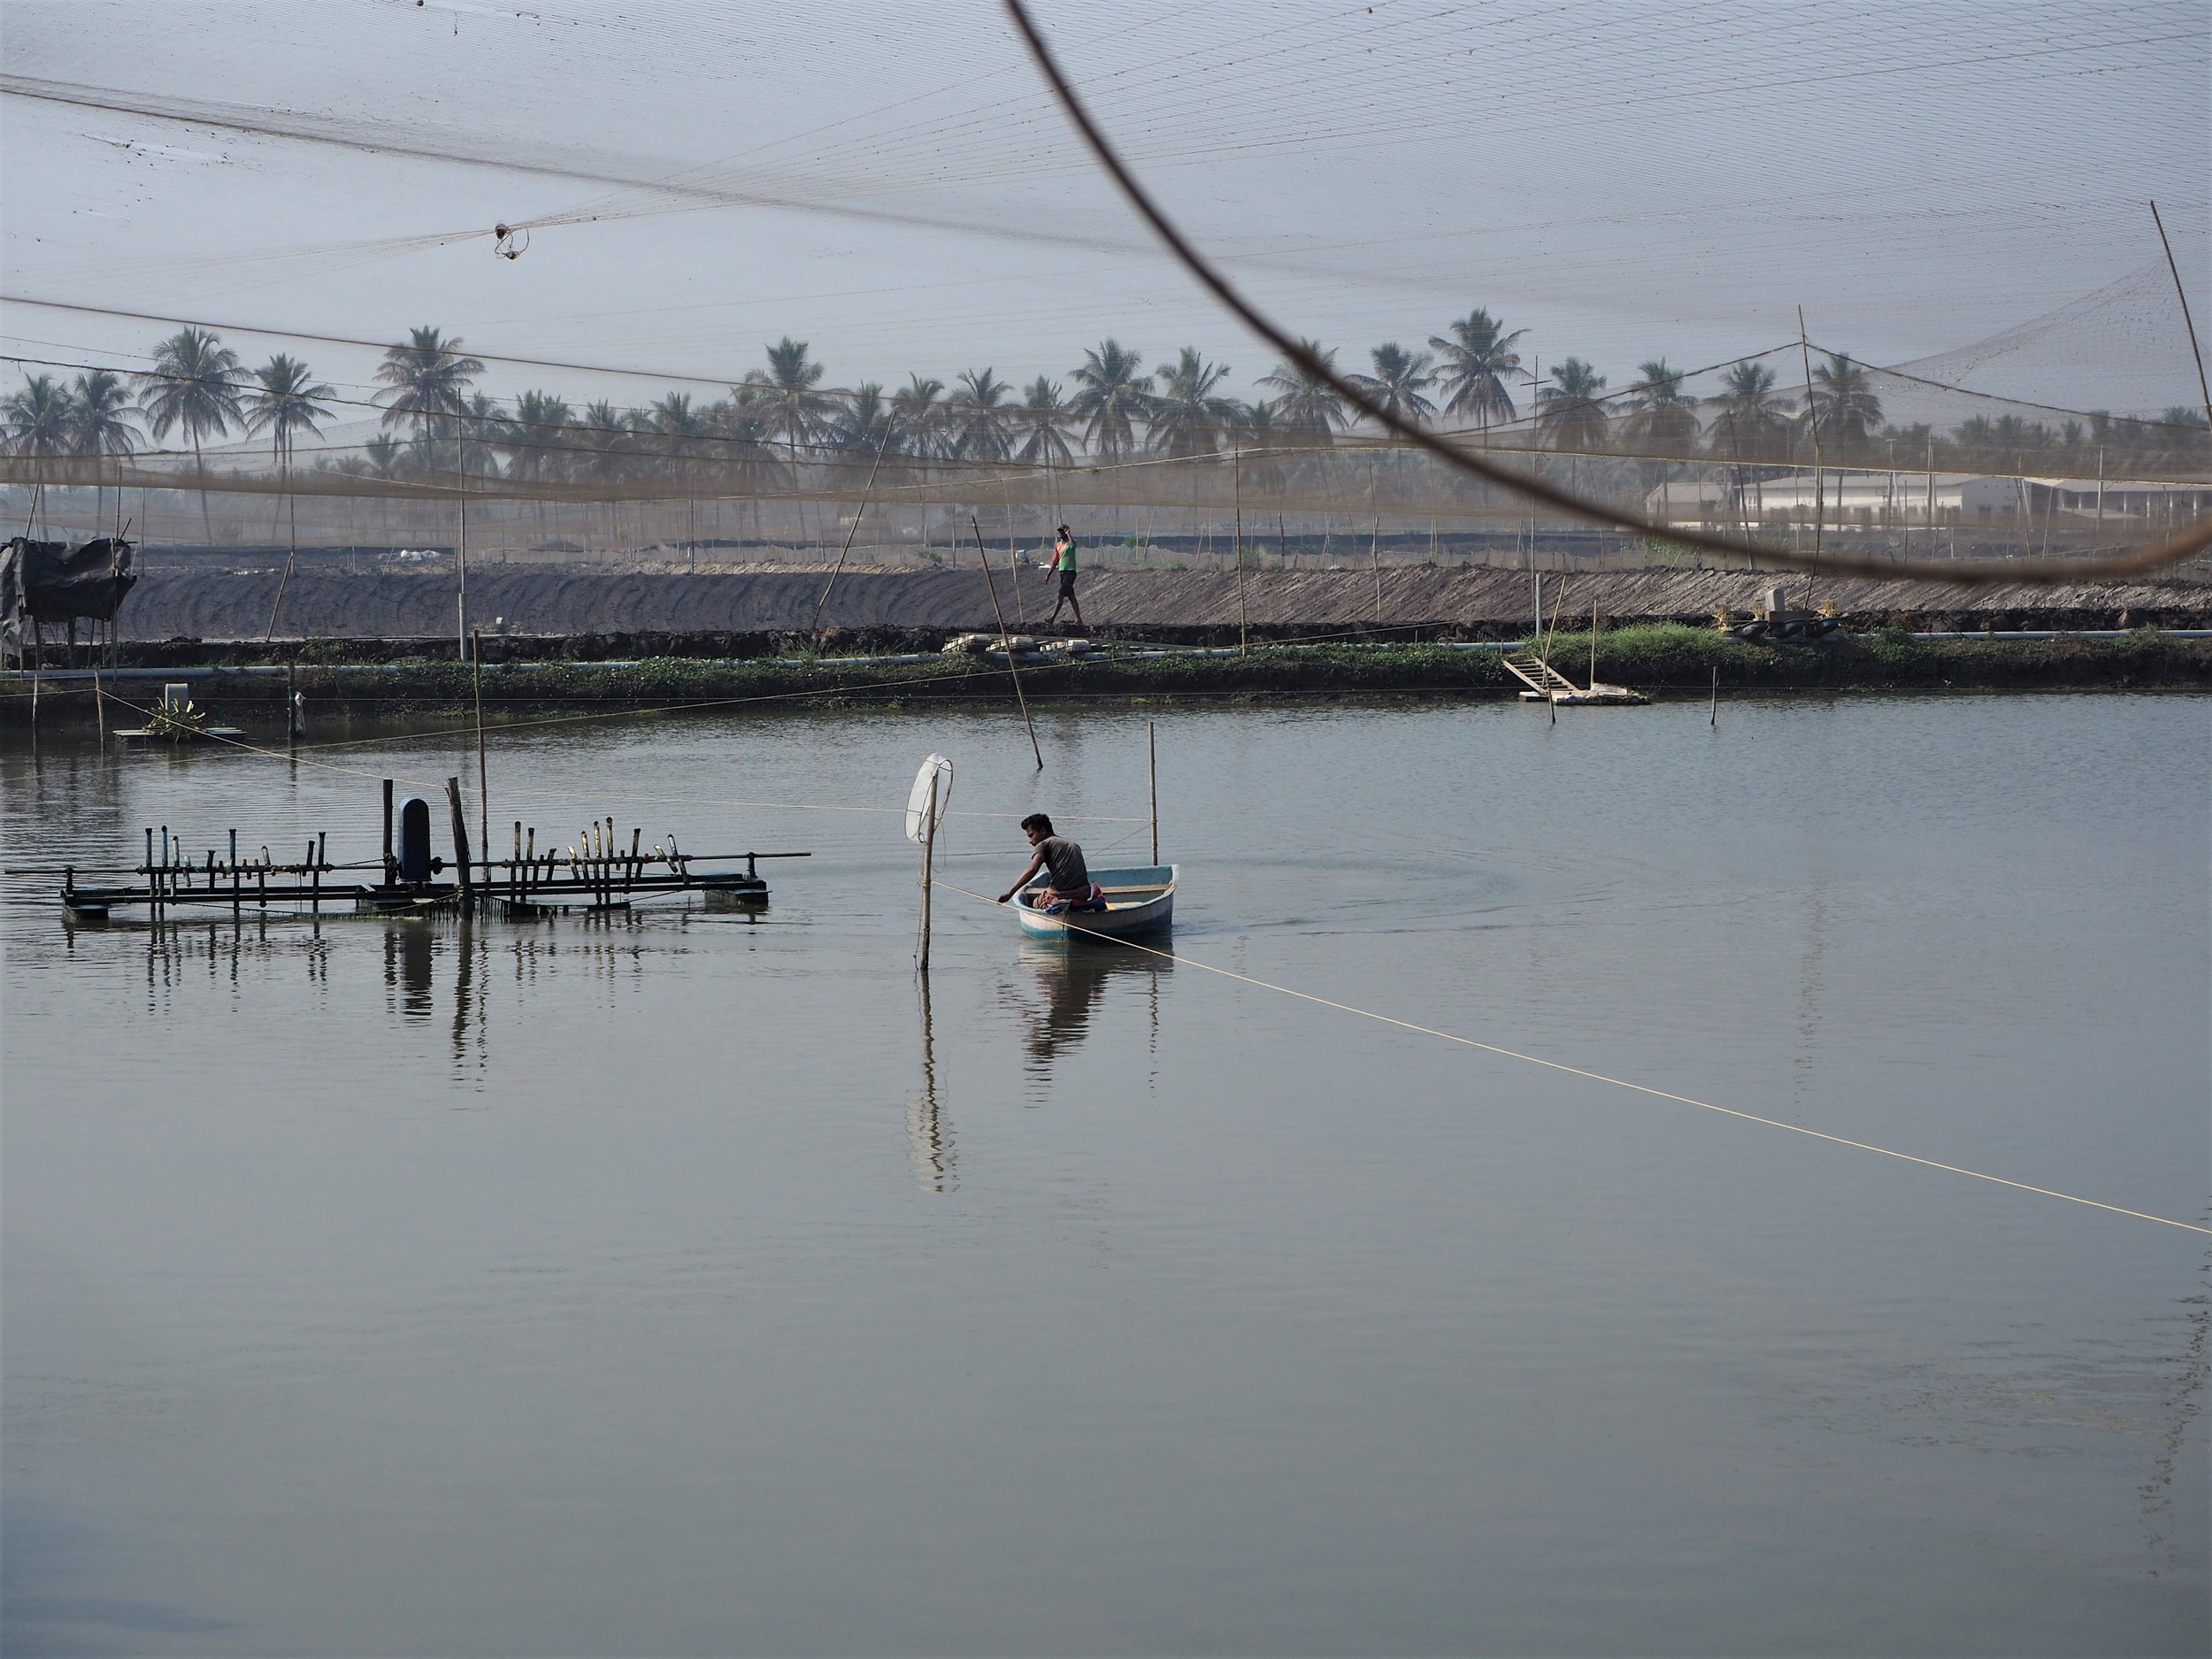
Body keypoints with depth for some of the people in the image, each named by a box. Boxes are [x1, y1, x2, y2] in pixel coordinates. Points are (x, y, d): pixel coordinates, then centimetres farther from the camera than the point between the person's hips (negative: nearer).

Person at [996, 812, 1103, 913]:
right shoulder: (1073, 844, 22)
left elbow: (1032, 870, -16)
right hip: (1084, 894, 5)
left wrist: (1010, 893, -24)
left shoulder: (1044, 845, 1)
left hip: (1059, 895, -5)